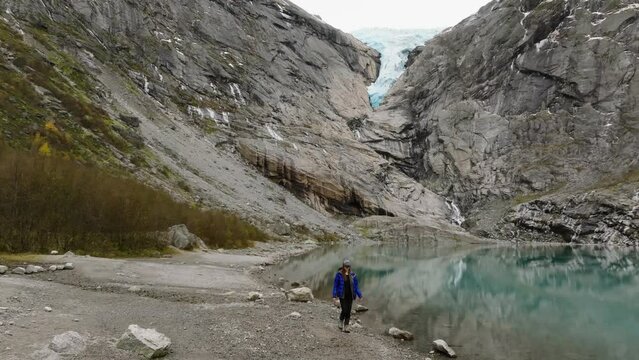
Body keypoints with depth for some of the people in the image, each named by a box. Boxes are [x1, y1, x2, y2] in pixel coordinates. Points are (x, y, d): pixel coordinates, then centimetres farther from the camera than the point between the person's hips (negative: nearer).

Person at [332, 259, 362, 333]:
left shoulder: (352, 275, 2)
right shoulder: (339, 274, -7)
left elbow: (356, 286, 9)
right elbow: (335, 285, -3)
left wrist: (359, 295, 5)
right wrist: (334, 296, -7)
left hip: (350, 296, 3)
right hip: (342, 296, -3)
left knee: (348, 312, 4)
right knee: (344, 310, -9)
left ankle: (346, 327, 14)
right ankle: (340, 323, 18)